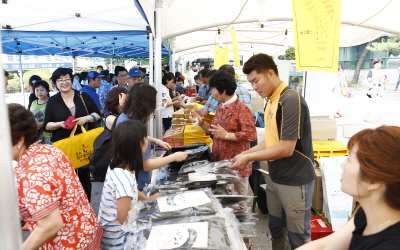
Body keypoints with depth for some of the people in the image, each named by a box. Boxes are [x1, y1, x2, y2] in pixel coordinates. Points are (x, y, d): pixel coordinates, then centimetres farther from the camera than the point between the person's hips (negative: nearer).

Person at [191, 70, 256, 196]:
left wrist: (226, 135, -20)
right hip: (219, 162, 8)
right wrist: (202, 123, 3)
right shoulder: (220, 108, 13)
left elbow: (250, 135, -20)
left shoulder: (242, 108, -13)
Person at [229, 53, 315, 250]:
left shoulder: (291, 100, -21)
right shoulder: (272, 100, 6)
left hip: (295, 181, -8)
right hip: (274, 178, 8)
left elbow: (286, 148, -24)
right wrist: (246, 153, 1)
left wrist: (249, 158, -17)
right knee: (275, 229, 21)